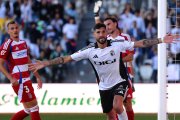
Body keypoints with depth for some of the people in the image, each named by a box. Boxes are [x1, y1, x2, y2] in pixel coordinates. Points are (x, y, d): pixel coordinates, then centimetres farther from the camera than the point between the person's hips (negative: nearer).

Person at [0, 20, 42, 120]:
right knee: (34, 108, -6)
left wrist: (37, 76, 22)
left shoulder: (23, 43, 15)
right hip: (19, 81, -9)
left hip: (27, 80, 9)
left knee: (29, 110, 13)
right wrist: (11, 78, -25)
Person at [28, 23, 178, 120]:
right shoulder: (89, 50, -11)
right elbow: (67, 58, -10)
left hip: (120, 82, -3)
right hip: (104, 87, 3)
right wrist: (45, 63, -15)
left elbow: (140, 43, -15)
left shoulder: (117, 44, -15)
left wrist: (161, 40, -22)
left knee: (117, 106, -29)